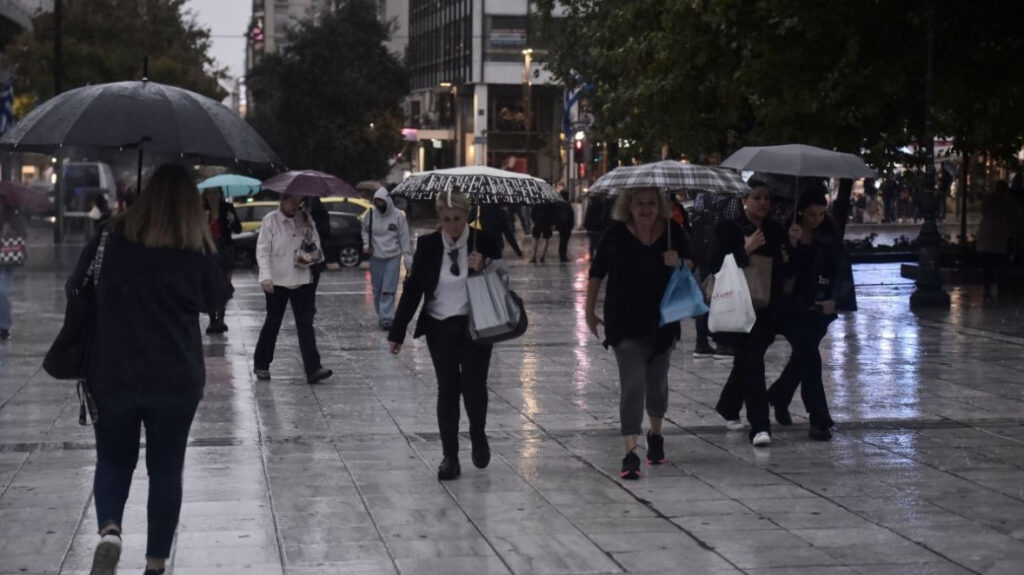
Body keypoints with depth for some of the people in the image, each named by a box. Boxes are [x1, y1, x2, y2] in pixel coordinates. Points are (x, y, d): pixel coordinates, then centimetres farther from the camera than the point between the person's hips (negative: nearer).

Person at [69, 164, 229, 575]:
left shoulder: (111, 239, -3)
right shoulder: (198, 250, -4)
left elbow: (75, 289, 8)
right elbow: (216, 301, 11)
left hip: (112, 375, 0)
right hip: (177, 379, 0)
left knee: (113, 460, 16)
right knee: (166, 470, 12)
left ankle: (109, 530, -10)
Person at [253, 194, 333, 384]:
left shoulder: (306, 219, 7)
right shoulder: (271, 220, -5)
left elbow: (316, 245, 14)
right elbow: (262, 250, -8)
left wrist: (311, 255, -9)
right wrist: (265, 276, -19)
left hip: (302, 280, 3)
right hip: (277, 281, -3)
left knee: (306, 324, -3)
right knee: (272, 323, 7)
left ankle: (313, 368, -8)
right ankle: (261, 365, 23)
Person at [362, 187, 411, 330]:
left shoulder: (398, 216, -7)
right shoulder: (370, 214, -1)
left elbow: (404, 237, -3)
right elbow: (365, 230, 14)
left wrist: (407, 255, -5)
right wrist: (366, 243, -4)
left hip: (393, 257, -3)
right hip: (376, 257, 3)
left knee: (389, 290, -10)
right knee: (377, 289, 8)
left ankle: (386, 317, -13)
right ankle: (381, 315, 22)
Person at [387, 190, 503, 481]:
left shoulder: (485, 242, -5)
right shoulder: (428, 245, -2)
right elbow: (412, 288, 1)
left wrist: (483, 270, -18)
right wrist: (397, 332, 0)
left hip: (475, 327, -1)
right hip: (440, 328, 1)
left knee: (474, 385, -5)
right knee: (447, 389, 3)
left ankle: (478, 436, 25)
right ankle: (449, 456, 11)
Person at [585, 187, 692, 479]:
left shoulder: (673, 231, -3)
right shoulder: (617, 234, -8)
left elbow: (691, 266, 9)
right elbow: (597, 272, 4)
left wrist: (678, 263, -15)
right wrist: (589, 310, 7)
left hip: (663, 321, 3)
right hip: (625, 324, -3)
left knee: (657, 383, 17)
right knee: (632, 385, -12)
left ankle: (655, 435, 43)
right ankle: (630, 453, -15)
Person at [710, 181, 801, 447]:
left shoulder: (776, 230, 9)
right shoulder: (729, 230, -5)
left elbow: (789, 270, 9)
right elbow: (717, 266, -15)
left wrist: (792, 245, -7)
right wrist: (746, 250, -22)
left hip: (768, 307, 6)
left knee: (746, 360, 18)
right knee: (752, 362, -13)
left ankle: (728, 407, 41)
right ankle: (759, 426, -16)